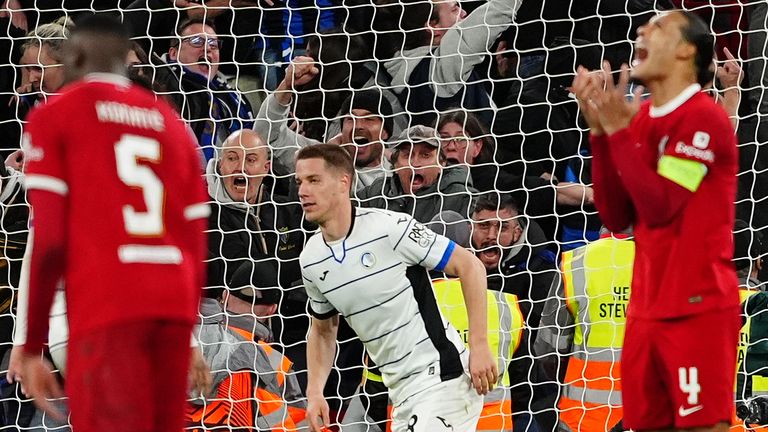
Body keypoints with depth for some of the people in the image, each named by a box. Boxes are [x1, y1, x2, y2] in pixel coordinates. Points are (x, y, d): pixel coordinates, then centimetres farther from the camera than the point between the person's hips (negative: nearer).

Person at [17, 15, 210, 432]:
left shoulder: (55, 116, 6)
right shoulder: (171, 124, 20)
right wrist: (185, 335, 26)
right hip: (175, 304, 5)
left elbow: (47, 238, -4)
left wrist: (31, 346, 0)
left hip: (106, 307, -5)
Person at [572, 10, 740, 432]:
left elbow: (660, 206, -18)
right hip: (647, 309, 8)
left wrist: (618, 129, -15)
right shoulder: (641, 119, 13)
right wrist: (601, 130, 0)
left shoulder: (704, 117, -11)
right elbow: (617, 217, 8)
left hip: (697, 308, -8)